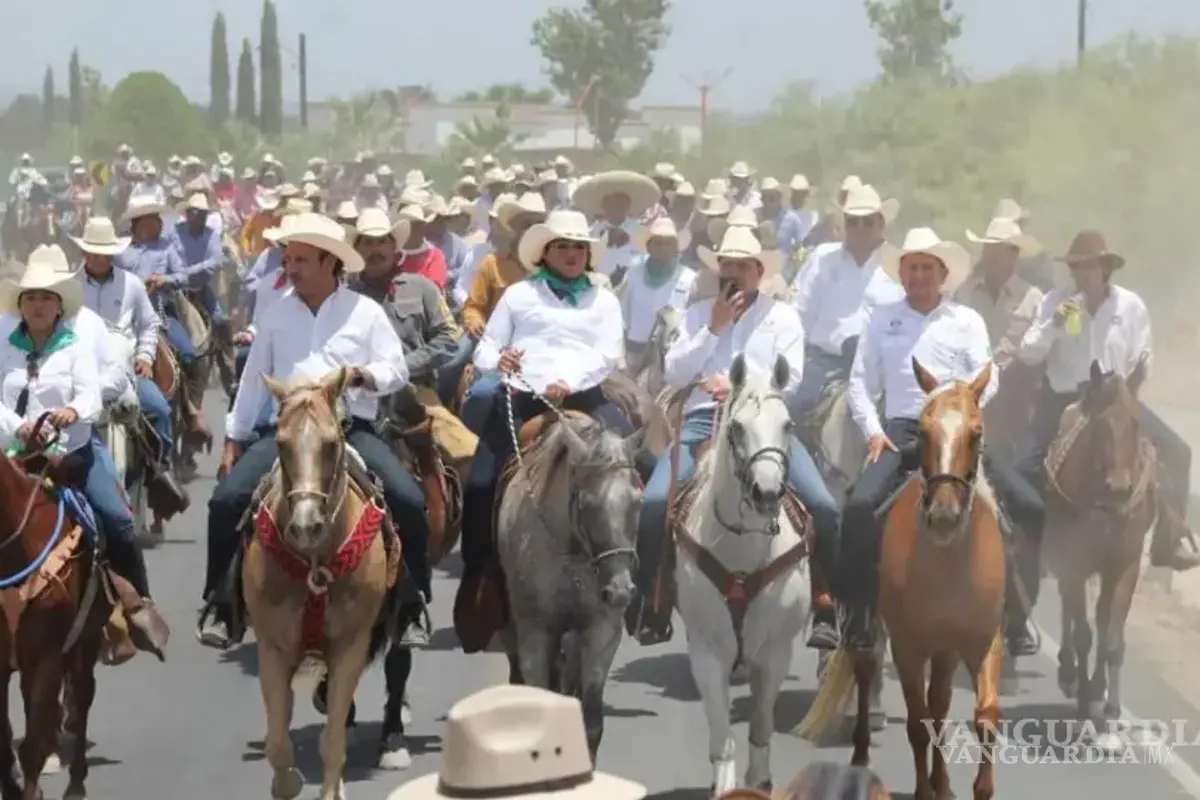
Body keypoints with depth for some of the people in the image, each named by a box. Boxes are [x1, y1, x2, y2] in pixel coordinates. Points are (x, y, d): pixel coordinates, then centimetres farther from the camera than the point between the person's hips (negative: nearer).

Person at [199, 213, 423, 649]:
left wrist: (360, 374, -17)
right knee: (227, 500, -18)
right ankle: (221, 605, -4)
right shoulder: (277, 313, 10)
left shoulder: (366, 311, 5)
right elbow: (255, 379, 14)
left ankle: (410, 605, -5)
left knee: (409, 502, -22)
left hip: (353, 429, -1)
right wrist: (234, 437, 14)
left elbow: (397, 370, 3)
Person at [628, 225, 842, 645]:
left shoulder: (782, 315, 11)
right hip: (703, 420, 1)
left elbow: (790, 375, 0)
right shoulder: (699, 314, 16)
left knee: (822, 506, -18)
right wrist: (714, 328, -2)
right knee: (654, 502, -21)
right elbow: (674, 375, 5)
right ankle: (650, 605, -6)